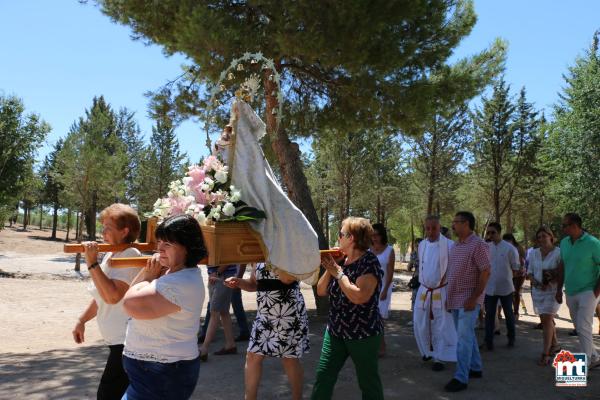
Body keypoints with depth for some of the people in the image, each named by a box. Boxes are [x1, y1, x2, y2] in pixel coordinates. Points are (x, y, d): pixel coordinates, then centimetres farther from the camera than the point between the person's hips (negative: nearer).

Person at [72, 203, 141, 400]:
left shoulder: (130, 255, -17)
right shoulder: (110, 256, 11)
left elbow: (112, 296, -27)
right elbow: (100, 296, 23)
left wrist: (92, 263, -23)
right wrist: (82, 320, 24)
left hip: (127, 341, -10)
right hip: (117, 339, 10)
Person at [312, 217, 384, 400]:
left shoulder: (369, 262, -17)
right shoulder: (340, 260, 4)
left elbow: (359, 296, -30)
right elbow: (321, 291, 7)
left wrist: (338, 272, -22)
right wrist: (329, 269, -8)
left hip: (363, 335, -7)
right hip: (335, 331, 7)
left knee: (368, 383, 9)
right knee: (323, 378, 7)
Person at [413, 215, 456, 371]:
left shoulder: (449, 245, -12)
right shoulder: (421, 245, 5)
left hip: (441, 291, -5)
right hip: (423, 290, 5)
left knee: (441, 327, 2)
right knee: (420, 325, 11)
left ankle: (439, 358, 14)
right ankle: (428, 351, 33)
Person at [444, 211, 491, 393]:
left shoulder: (478, 245, -13)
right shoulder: (455, 246, 12)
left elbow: (485, 273, -16)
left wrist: (474, 298, -19)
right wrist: (448, 297, 15)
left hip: (468, 300, -8)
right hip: (455, 299, 8)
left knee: (464, 338, -7)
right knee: (467, 336, 17)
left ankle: (461, 378, -2)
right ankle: (476, 368, 30)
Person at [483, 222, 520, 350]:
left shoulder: (509, 248, -8)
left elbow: (516, 267, -1)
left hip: (505, 287, -1)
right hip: (489, 288, 1)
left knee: (508, 313, 15)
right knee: (489, 315, 2)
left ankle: (511, 338, 32)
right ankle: (489, 341, 7)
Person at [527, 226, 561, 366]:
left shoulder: (558, 253, -10)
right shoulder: (533, 253, 6)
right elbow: (530, 272, 10)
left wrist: (551, 282, -22)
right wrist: (535, 281, -9)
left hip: (552, 291, -5)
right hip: (537, 291, 5)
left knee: (547, 320, -9)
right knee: (546, 320, 15)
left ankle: (546, 353, -5)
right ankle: (554, 345, 34)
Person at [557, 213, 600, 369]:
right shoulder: (564, 242, 5)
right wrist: (559, 289, 12)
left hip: (587, 292, -7)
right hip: (570, 293, 7)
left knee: (583, 328, -10)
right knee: (580, 328, 14)